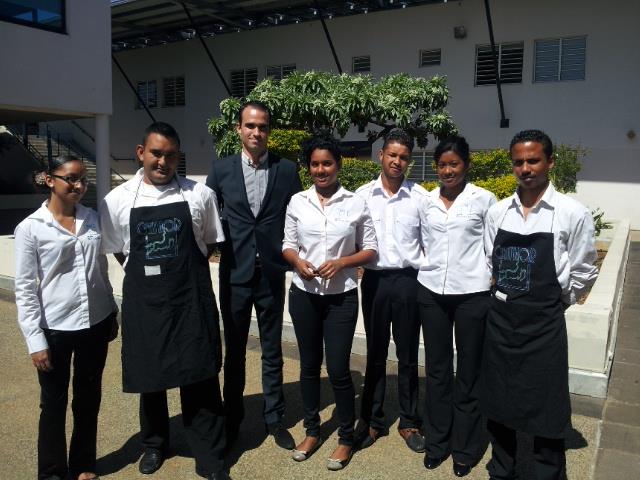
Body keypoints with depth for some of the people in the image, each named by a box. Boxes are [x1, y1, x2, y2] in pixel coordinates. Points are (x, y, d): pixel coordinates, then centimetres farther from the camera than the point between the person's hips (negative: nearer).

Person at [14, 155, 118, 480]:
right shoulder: (30, 228, -9)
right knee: (54, 404, 11)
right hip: (55, 329, -4)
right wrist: (35, 341, -9)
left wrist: (112, 314, 13)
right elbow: (25, 289, -7)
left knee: (89, 398, 16)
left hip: (95, 323, 4)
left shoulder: (92, 219, 3)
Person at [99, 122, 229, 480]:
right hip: (144, 300, 2)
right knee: (150, 377, 16)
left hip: (192, 299, -1)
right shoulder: (117, 200, -2)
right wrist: (150, 273, 6)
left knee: (200, 377, 4)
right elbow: (118, 251, 10)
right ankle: (155, 444, 41)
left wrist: (183, 270, 5)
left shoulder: (200, 195, -4)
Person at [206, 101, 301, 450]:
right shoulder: (221, 169, 0)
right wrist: (216, 242, -1)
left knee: (272, 351, 12)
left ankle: (274, 418, 29)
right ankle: (232, 419, 31)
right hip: (235, 273, 0)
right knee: (234, 351, 14)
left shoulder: (287, 169, 0)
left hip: (271, 274, 0)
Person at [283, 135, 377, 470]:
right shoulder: (297, 202, 1)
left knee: (338, 369, -1)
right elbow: (288, 245, 7)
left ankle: (346, 437, 22)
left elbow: (370, 250, 0)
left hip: (341, 297, -2)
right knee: (309, 365, 13)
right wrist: (298, 262, -14)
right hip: (304, 295, 2)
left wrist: (340, 263, -16)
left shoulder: (356, 203, -4)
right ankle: (312, 431, 32)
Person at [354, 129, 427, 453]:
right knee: (375, 353, 11)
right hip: (375, 279, 1)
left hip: (409, 280, -1)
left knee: (408, 355, 9)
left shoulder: (420, 196, -2)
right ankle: (372, 420, 24)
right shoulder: (363, 194, 1)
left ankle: (409, 422, 24)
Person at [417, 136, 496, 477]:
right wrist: (429, 271, 10)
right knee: (437, 367, 12)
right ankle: (437, 440, 27)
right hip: (431, 292, 3)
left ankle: (465, 447, 23)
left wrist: (493, 283, 2)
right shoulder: (427, 202, 7)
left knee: (468, 371, 7)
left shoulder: (484, 199, -3)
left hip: (472, 294, -3)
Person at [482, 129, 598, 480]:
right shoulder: (497, 212, 2)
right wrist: (504, 298, 8)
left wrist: (552, 303, 5)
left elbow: (583, 274, -1)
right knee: (497, 405, 17)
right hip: (499, 319, 4)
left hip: (544, 325, -4)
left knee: (546, 412, 7)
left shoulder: (572, 214, -9)